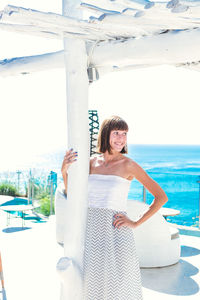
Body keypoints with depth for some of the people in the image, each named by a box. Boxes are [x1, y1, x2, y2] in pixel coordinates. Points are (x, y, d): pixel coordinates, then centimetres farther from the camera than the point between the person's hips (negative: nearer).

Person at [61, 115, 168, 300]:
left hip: (116, 232, -3)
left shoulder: (129, 165, -5)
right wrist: (65, 171, -7)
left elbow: (161, 197, -4)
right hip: (91, 230, 4)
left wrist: (136, 223, -7)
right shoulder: (92, 162, 6)